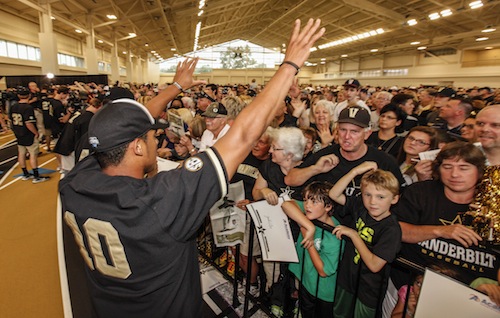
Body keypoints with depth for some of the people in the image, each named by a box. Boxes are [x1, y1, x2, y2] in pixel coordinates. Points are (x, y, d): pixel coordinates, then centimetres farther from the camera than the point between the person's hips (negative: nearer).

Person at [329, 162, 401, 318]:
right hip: (347, 278, 5)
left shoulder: (391, 229, -25)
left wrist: (353, 234, -24)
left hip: (368, 290, -5)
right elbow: (334, 194, -11)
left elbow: (374, 265, -27)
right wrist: (355, 171, -20)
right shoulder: (360, 206, -10)